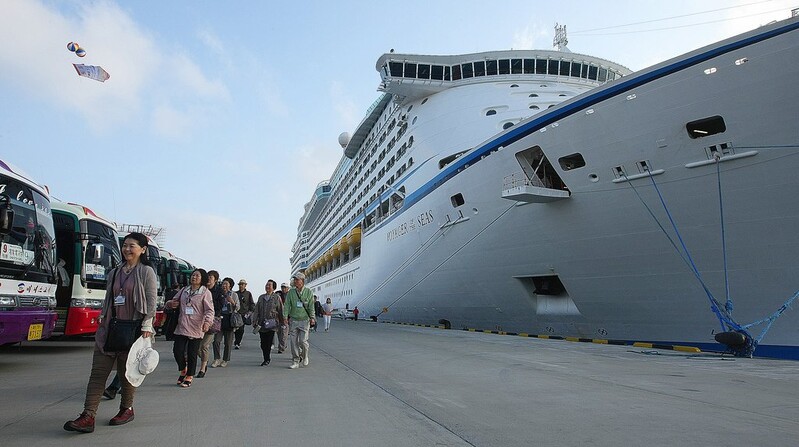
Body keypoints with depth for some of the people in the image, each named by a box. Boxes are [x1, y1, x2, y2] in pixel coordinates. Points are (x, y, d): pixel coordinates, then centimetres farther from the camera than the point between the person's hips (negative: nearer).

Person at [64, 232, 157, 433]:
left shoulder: (147, 272, -3)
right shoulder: (115, 272, 14)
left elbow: (151, 301, -8)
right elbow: (108, 299, 18)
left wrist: (146, 326, -15)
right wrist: (102, 319, 9)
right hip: (109, 327, 5)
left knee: (127, 372, 6)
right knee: (98, 371, -1)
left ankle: (127, 409, 22)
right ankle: (88, 417, -1)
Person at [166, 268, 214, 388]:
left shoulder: (205, 292, -3)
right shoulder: (184, 290, 12)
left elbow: (210, 310, -9)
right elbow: (174, 301, 23)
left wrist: (207, 322, -26)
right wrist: (170, 303, -1)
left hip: (196, 329, -4)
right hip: (181, 327, 4)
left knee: (192, 354, 2)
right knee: (177, 350, 1)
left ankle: (189, 376, 20)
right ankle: (183, 370, 29)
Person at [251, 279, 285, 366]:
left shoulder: (277, 297, 2)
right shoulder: (261, 297, 13)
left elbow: (281, 310, 4)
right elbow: (256, 310, 13)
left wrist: (282, 322, 4)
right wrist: (255, 322, 5)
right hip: (261, 324, 4)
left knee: (269, 343, -6)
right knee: (263, 343, 5)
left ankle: (266, 359, 4)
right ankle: (268, 358, 21)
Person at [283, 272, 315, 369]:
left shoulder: (308, 292, 1)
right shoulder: (291, 292, 4)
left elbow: (311, 306, 0)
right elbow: (287, 306, 0)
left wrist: (312, 317, -10)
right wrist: (285, 317, -12)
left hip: (304, 320, -2)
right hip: (293, 320, 2)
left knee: (303, 340, -6)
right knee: (294, 341, 1)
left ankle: (305, 356, 21)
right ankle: (295, 361, 11)